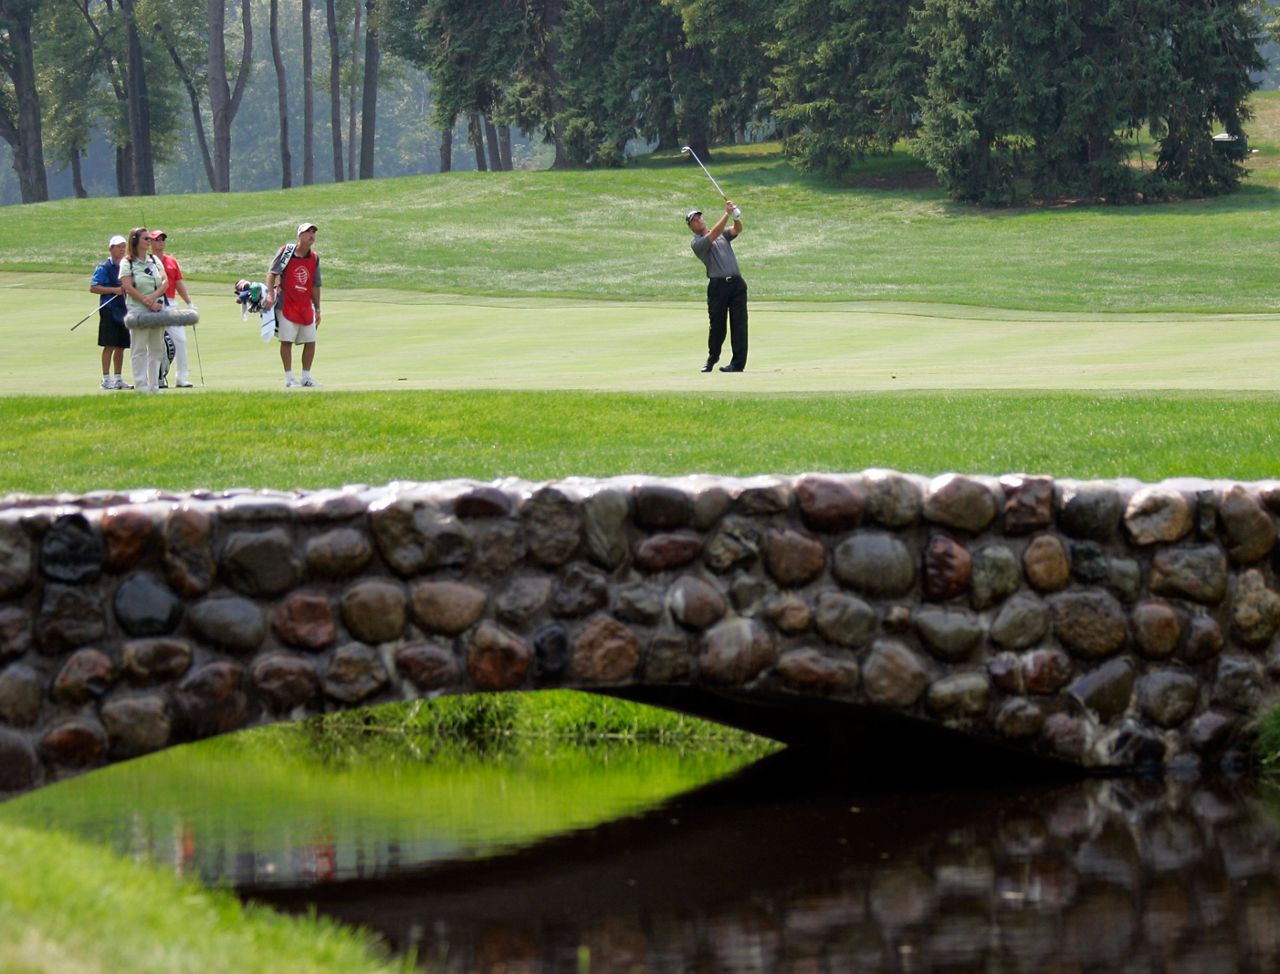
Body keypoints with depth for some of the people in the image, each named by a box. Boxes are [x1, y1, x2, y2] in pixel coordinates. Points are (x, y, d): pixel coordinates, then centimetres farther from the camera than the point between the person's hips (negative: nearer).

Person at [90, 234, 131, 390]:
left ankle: (118, 379, 15)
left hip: (124, 310, 6)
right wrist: (114, 290, -18)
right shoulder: (104, 268, -5)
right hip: (109, 311, -6)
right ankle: (106, 379, -5)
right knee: (110, 346, -8)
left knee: (121, 346, 9)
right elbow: (93, 287, -12)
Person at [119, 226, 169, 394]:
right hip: (137, 309, -5)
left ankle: (154, 386, 12)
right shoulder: (127, 263, -3)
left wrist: (153, 296, -14)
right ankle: (141, 386, -4)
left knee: (156, 349, 7)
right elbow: (128, 287, -11)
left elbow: (165, 282, 4)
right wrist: (148, 303, -15)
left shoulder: (154, 260, 12)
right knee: (139, 349, -5)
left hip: (158, 309, 5)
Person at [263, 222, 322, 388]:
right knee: (286, 341, -7)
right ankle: (289, 378, -2)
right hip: (286, 304, -5)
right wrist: (270, 295, -19)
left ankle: (306, 377, 15)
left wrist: (317, 309, 14)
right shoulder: (286, 251, -5)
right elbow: (272, 273, -6)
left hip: (306, 306, 5)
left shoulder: (314, 258, 8)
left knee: (310, 341, 4)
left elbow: (315, 286, 14)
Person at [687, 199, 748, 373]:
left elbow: (737, 230, 1)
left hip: (736, 282, 3)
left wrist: (735, 216, -19)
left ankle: (738, 363, -4)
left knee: (739, 323, -4)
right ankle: (712, 357, 24)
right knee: (717, 324, 3)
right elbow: (714, 234, -14)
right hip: (717, 285, -3)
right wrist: (727, 214, -18)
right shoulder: (697, 243, 1)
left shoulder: (723, 234, 18)